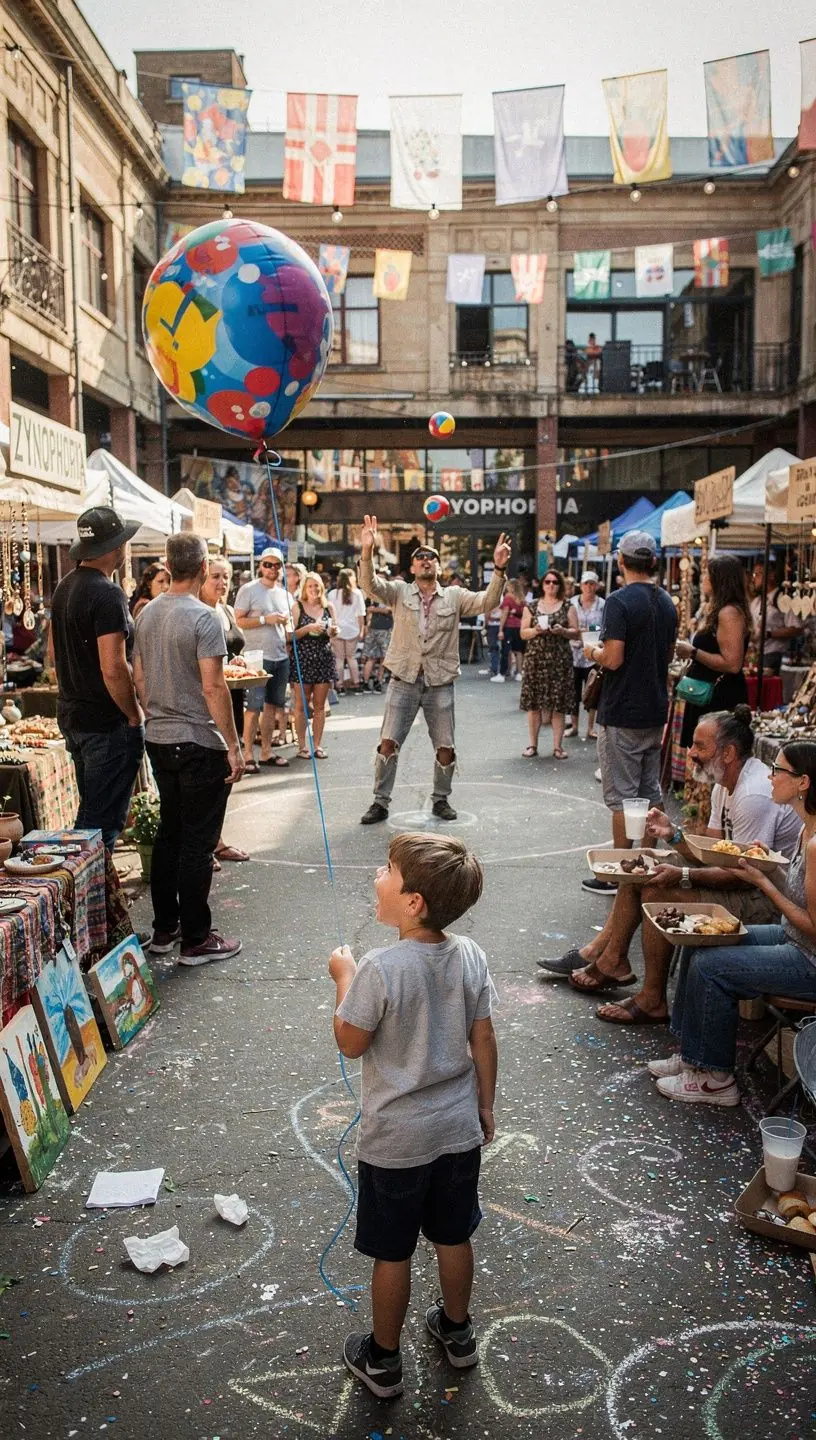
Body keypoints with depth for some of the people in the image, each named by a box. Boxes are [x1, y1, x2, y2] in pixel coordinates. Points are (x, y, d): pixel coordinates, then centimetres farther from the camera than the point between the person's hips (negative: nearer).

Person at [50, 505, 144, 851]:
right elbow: (113, 669, -25)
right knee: (104, 821, -1)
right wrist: (135, 717, -13)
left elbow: (54, 648, 19)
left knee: (89, 812, 20)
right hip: (107, 722, -9)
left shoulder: (64, 588, 8)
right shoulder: (108, 594, -20)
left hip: (71, 715, 9)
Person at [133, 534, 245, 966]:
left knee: (169, 833, 17)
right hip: (199, 743, -8)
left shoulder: (147, 614, 7)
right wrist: (234, 746, -14)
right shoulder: (203, 618, -16)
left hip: (159, 740, 8)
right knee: (198, 842, 0)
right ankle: (196, 940, 7)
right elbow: (213, 688, -20)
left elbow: (139, 677, 12)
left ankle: (164, 929, 25)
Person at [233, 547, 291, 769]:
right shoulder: (249, 590, -5)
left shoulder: (283, 593, 16)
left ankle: (266, 752, 17)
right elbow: (238, 621, -10)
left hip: (281, 657, 7)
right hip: (258, 657, -7)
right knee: (254, 706, -7)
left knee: (273, 705, 10)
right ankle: (248, 753, -2)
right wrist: (265, 619, -17)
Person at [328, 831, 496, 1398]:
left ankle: (383, 1360, 34)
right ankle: (458, 1331, 45)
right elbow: (484, 1040, -1)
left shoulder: (379, 969, -27)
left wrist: (344, 980, 0)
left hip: (396, 1139, -5)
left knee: (392, 1252, 14)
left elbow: (351, 1043, -14)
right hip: (459, 1129, 5)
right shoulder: (470, 956, -12)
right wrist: (485, 1105, 12)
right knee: (453, 1237, 24)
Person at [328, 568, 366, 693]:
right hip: (352, 630, 1)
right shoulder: (356, 593, -2)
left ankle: (340, 685, 5)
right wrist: (361, 630, 7)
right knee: (351, 657, 13)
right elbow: (361, 614, -1)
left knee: (339, 658, 4)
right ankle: (356, 683, 14)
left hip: (337, 630, -1)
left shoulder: (332, 594, -3)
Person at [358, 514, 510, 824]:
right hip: (404, 680, -1)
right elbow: (371, 584, -13)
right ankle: (380, 801, 10)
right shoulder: (399, 592, 3)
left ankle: (441, 799, 24)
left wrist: (498, 569, -24)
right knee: (388, 742, -2)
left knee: (445, 747, 5)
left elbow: (487, 602, -8)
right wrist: (367, 552, -30)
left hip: (439, 682, 1)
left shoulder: (455, 596, 5)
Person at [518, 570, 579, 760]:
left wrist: (563, 631, -14)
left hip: (560, 661, -1)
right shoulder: (531, 607, 9)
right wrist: (535, 630, -13)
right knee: (533, 703, 0)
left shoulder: (568, 607, 7)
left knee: (559, 705, -1)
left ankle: (557, 746, 5)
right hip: (535, 659, 1)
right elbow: (523, 633, 7)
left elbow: (577, 634, 5)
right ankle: (533, 744, 10)